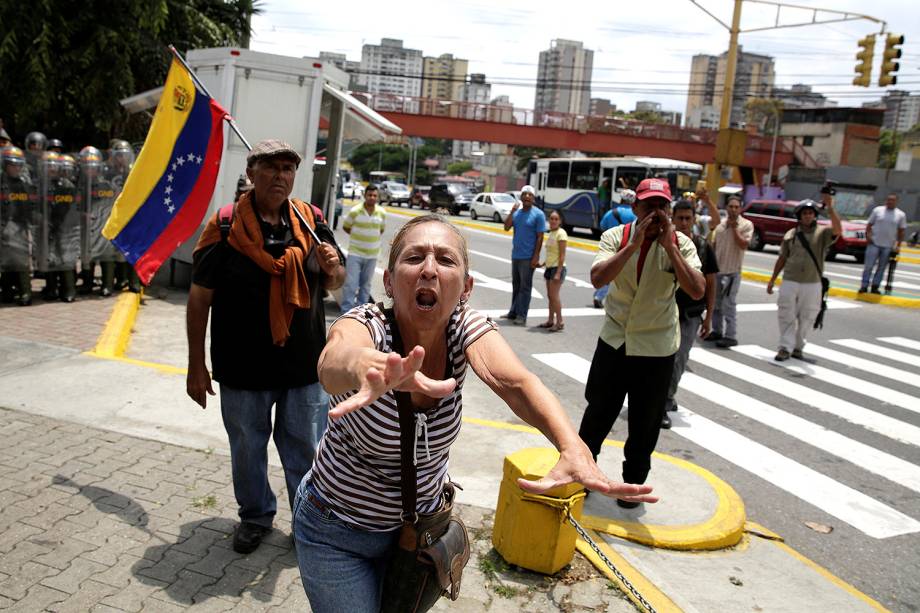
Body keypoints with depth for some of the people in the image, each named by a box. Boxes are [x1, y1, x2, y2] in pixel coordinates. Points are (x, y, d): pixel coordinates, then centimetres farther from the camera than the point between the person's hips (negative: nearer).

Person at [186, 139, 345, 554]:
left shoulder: (311, 222, 0)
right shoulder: (225, 227, -9)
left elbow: (335, 283, 12)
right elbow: (200, 298, -5)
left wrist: (332, 269, -12)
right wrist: (196, 365, -5)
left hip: (305, 367, 2)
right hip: (243, 370, -1)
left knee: (306, 450, 15)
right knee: (247, 450, 18)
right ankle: (255, 516, 41)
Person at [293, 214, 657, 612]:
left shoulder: (465, 327, -17)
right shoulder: (367, 325, -26)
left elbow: (514, 382, -35)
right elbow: (335, 360, -50)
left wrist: (573, 451, -55)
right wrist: (371, 369, -74)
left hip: (423, 519, 4)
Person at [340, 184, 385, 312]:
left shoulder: (382, 213, 1)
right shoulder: (355, 211, -10)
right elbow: (345, 227, 4)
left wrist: (371, 237, 8)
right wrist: (357, 236, 4)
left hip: (372, 254, 4)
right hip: (355, 253, -3)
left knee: (366, 284, 12)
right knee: (350, 283, -7)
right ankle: (347, 310, -2)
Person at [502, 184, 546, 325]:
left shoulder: (538, 214, -7)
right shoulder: (516, 212, 9)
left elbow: (540, 237, -10)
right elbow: (506, 227, -2)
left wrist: (536, 256, -16)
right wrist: (512, 211, -10)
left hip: (528, 257, -6)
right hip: (515, 255, 6)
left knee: (525, 287, -2)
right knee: (516, 285, 14)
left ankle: (521, 315, 1)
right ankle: (513, 312, 23)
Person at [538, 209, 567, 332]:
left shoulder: (561, 233, -13)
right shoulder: (551, 233, 13)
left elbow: (562, 255, -17)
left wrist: (558, 272, -21)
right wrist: (543, 264, 14)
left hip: (557, 268, -9)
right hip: (550, 267, 9)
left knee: (554, 295, -10)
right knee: (550, 295, 11)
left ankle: (560, 322, -4)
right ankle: (550, 320, 18)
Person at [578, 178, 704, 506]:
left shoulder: (680, 243, -8)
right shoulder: (617, 236, -7)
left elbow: (697, 291, -22)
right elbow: (597, 278, -23)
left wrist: (668, 245, -24)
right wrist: (634, 244, -27)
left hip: (656, 348, -1)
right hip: (614, 340, 1)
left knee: (645, 423, 10)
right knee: (598, 411, 14)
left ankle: (634, 482, 31)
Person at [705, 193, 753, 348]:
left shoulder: (746, 225, -7)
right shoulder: (721, 223, 9)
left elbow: (744, 245, -16)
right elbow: (713, 244, 11)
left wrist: (734, 228, -16)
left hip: (732, 271, -6)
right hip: (716, 269, 6)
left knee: (729, 304, -7)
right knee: (716, 303, 14)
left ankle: (731, 336, -2)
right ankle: (717, 331, 26)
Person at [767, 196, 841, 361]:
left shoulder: (822, 233, -1)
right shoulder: (791, 234, 7)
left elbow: (838, 230, -24)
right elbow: (782, 258, 12)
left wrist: (830, 207, -30)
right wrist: (772, 279, 11)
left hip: (812, 284, -1)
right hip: (789, 282, 2)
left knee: (806, 318, 7)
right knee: (786, 316, 0)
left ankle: (798, 347, 20)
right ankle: (785, 348, 5)